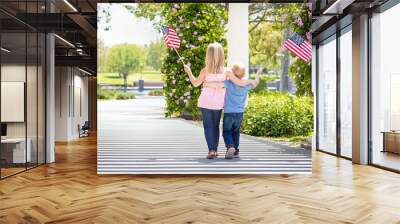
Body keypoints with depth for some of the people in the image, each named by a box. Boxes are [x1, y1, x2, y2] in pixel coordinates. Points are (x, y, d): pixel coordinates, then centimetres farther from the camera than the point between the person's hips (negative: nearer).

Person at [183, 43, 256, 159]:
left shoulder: (205, 70, -11)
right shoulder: (226, 71, -9)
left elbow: (195, 83, 0)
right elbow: (240, 83, -8)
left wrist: (189, 71, 13)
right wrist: (250, 81, 10)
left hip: (206, 102, -2)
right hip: (218, 103, 2)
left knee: (208, 126, 4)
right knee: (216, 126, 16)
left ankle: (211, 150, -6)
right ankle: (215, 150, 20)